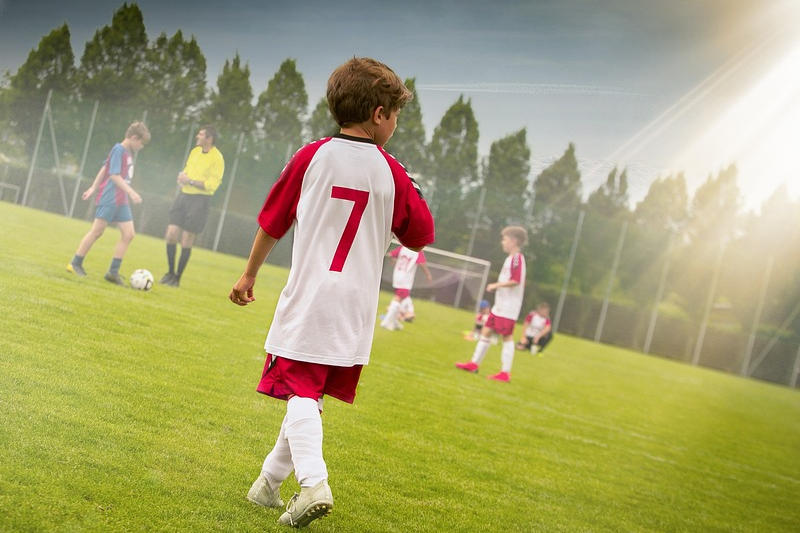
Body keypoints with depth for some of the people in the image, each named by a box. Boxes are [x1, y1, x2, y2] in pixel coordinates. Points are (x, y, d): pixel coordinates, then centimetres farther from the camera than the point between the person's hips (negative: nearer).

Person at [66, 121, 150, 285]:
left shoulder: (128, 152, 15)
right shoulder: (118, 150, -12)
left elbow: (104, 169, 22)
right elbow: (114, 175, -19)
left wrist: (93, 187, 26)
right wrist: (131, 192, -24)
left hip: (121, 201, 9)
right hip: (109, 199, -9)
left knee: (128, 234, 0)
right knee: (97, 231, -3)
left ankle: (113, 271, 2)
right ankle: (75, 263, 9)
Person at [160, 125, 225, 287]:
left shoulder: (217, 158, -11)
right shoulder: (195, 151, 11)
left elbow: (212, 185, -15)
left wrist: (190, 181, -18)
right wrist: (181, 175, 0)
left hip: (199, 200, -6)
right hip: (183, 195, 6)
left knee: (186, 242, -2)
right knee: (171, 235, 1)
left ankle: (177, 278, 11)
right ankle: (170, 272, 19)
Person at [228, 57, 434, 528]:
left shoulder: (312, 157, -1)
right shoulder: (391, 173, -3)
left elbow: (273, 222, 7)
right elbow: (421, 237, 6)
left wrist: (250, 274, 18)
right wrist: (412, 194, 17)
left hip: (307, 296, -1)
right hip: (356, 307, 1)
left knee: (300, 390, -2)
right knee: (313, 394, 13)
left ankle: (313, 481, -21)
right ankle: (270, 481, 22)